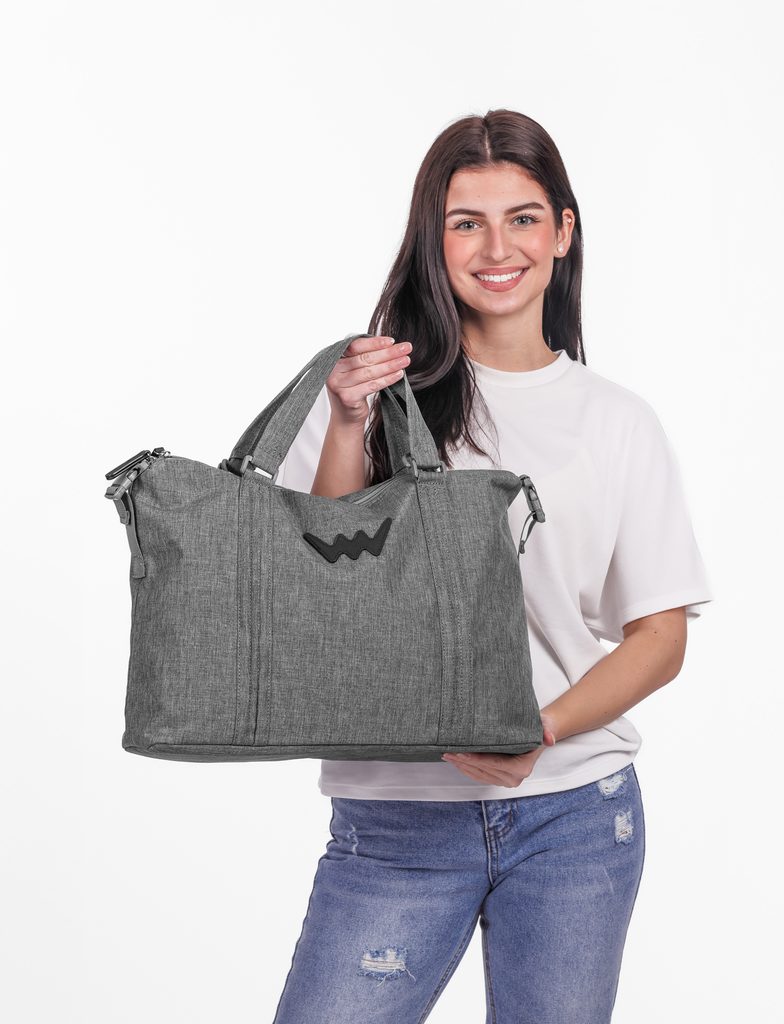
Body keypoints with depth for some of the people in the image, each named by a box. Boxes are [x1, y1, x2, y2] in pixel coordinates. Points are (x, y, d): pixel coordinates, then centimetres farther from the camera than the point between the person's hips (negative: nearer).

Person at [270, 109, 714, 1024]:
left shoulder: (617, 422, 5)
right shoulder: (375, 389, 1)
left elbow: (661, 636, 4)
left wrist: (542, 727, -12)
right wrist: (346, 430, -15)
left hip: (576, 817, 2)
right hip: (395, 815, -1)